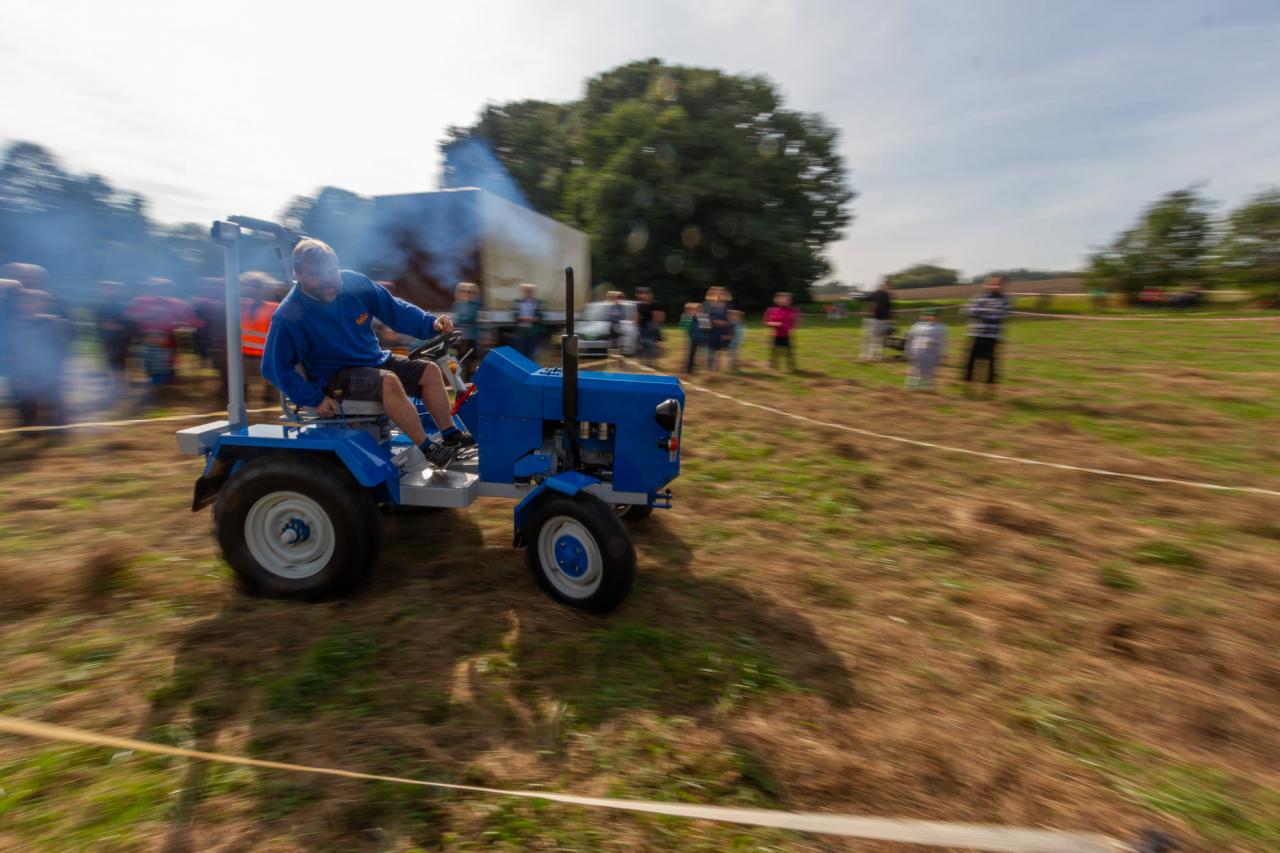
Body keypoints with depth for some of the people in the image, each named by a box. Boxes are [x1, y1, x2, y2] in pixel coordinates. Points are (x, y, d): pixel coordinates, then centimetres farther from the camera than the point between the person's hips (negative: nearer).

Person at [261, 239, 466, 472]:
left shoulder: (354, 282, -6)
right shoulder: (288, 316, -17)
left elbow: (394, 308, 2)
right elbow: (276, 368, -11)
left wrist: (431, 323, -13)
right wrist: (315, 399, -17)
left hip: (375, 360, 6)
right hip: (335, 378, -6)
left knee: (430, 371, -6)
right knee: (389, 382, -33)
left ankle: (451, 436, -1)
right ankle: (427, 449, -25)